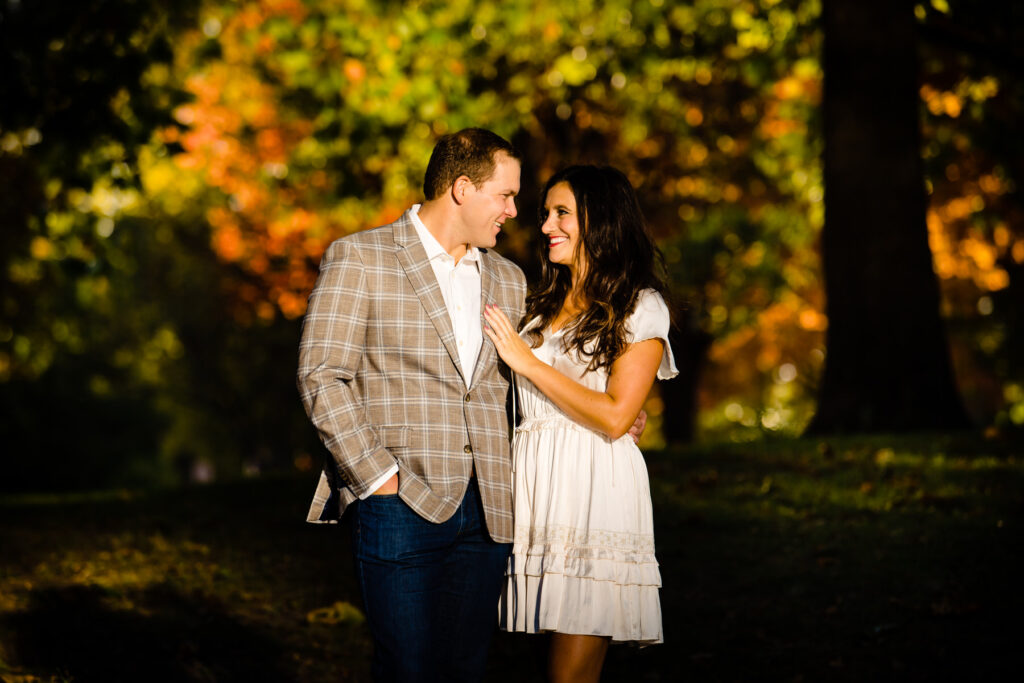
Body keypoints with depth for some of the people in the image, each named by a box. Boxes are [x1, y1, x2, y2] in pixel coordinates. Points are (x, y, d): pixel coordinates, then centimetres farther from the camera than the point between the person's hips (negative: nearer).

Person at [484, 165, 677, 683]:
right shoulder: (543, 305, 19)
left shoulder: (640, 307, 0)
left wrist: (526, 360, -6)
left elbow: (614, 416, -10)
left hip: (595, 490, -6)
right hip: (538, 486, 6)